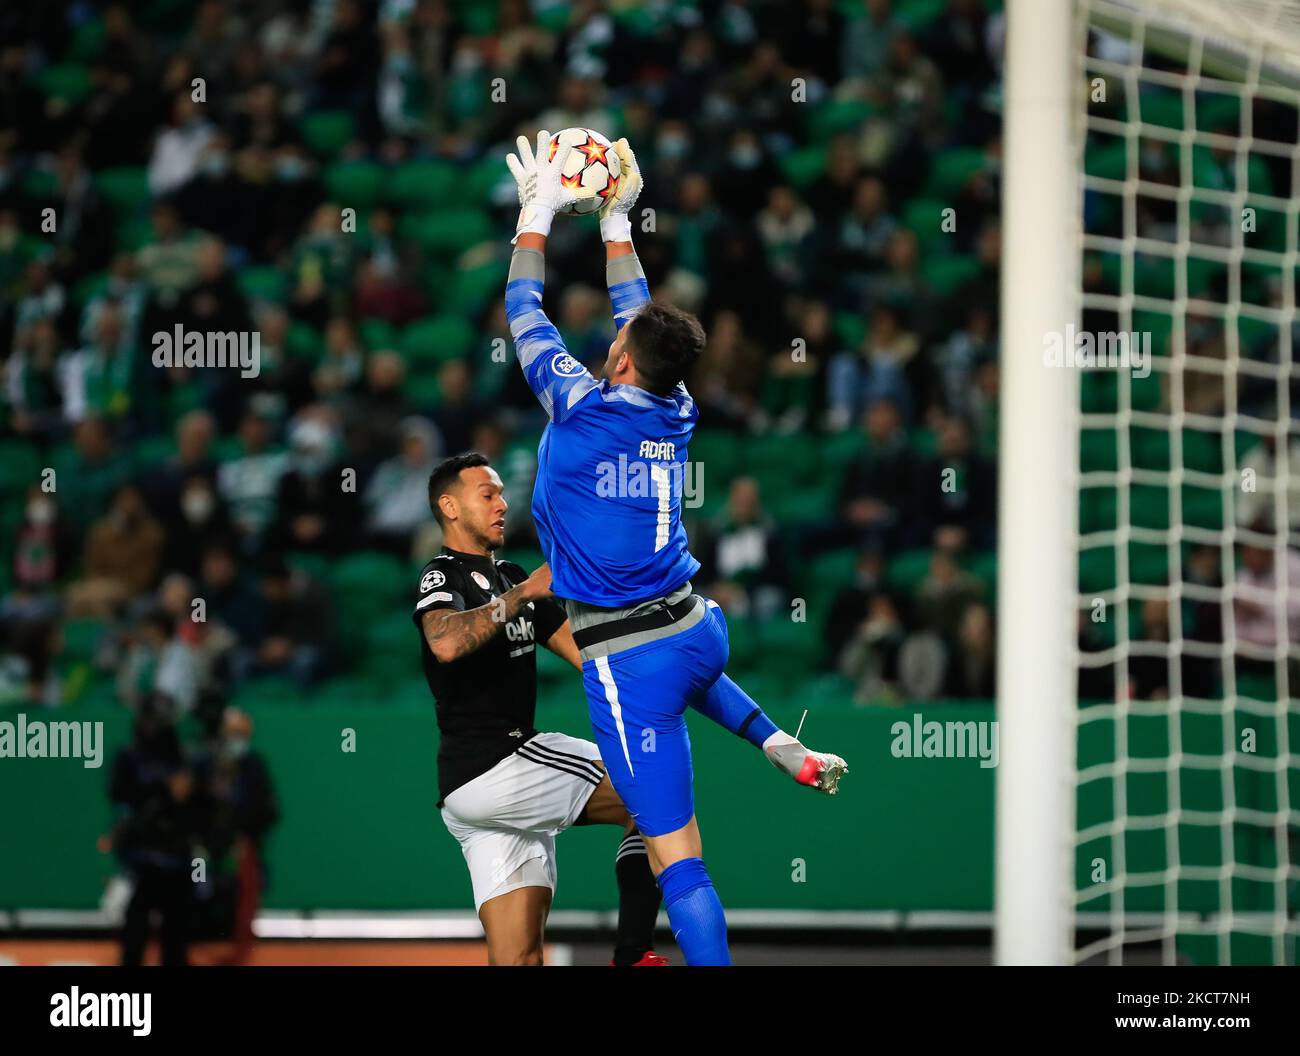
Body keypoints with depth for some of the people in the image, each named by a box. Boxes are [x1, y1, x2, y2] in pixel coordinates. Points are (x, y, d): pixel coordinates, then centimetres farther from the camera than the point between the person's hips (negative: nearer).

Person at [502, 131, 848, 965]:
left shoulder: (584, 409, -14)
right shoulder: (676, 413, 2)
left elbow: (525, 316, 0)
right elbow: (641, 314, 19)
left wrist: (538, 210, 10)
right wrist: (615, 220, 26)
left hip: (630, 663, -7)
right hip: (700, 628, 7)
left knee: (676, 855, -10)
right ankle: (780, 746, 27)